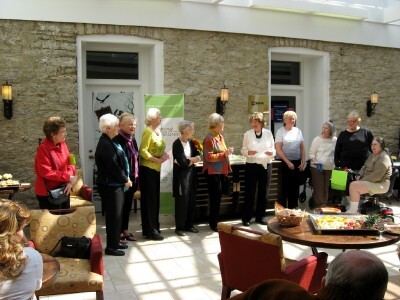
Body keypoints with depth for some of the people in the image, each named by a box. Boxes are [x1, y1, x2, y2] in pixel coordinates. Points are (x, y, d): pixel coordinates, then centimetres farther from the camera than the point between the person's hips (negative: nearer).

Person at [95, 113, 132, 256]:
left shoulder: (110, 142, 13)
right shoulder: (105, 145, -19)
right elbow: (113, 166, -21)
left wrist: (125, 178, 7)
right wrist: (125, 180, -10)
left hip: (116, 184, 10)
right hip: (110, 186, -10)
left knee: (117, 214, 17)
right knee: (114, 215, -1)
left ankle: (115, 242, 29)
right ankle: (111, 247, 11)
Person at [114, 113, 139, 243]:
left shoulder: (132, 139, 10)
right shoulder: (118, 139, -15)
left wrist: (136, 178, 14)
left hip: (132, 178, 8)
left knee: (128, 204, 15)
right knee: (121, 205, 2)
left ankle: (125, 230, 27)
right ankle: (118, 232, 14)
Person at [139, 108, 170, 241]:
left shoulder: (158, 132, 13)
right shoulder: (148, 131, -13)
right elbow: (143, 151, -20)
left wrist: (164, 155, 0)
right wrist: (157, 160, -22)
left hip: (155, 169, 8)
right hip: (147, 169, -8)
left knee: (154, 199, 13)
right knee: (149, 199, -2)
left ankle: (153, 228, 24)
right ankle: (150, 231, 5)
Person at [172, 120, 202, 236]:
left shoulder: (190, 142, 8)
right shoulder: (177, 144, -14)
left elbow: (198, 157, 5)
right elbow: (183, 162, -20)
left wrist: (189, 159, -13)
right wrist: (193, 159, -4)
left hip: (191, 174, 7)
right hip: (181, 174, -7)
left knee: (191, 200, 10)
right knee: (181, 201, -1)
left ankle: (189, 225, 23)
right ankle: (179, 227, 10)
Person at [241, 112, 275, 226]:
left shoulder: (268, 133, 3)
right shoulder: (247, 134, 0)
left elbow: (273, 149, 7)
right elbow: (243, 150, 1)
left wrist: (271, 152, -15)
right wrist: (248, 152, -20)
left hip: (266, 165, 2)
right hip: (251, 165, -2)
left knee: (264, 192, 8)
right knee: (250, 192, 0)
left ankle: (260, 216, 21)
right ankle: (246, 217, 11)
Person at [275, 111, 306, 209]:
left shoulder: (298, 131, 9)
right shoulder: (280, 131, -3)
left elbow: (302, 148, 11)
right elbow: (278, 149, -9)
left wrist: (303, 162, 2)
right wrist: (288, 162, -13)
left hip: (297, 162, 4)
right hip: (284, 163, -4)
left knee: (294, 187, 8)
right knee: (284, 187, -1)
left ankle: (292, 208, 18)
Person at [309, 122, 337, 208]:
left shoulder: (335, 140, 6)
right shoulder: (317, 139, -1)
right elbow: (311, 153, -2)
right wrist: (316, 163, -16)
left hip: (330, 168, 2)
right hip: (317, 167, -2)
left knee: (327, 188, 5)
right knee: (318, 188, -1)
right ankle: (318, 205, 7)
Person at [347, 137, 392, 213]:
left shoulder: (384, 158, -18)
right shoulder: (373, 155, 14)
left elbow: (376, 176, -25)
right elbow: (365, 167, 23)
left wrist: (362, 180, -18)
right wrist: (360, 176, 4)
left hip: (380, 185, -10)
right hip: (371, 181, 10)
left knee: (354, 185, -22)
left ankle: (353, 211, -14)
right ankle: (351, 208, 7)